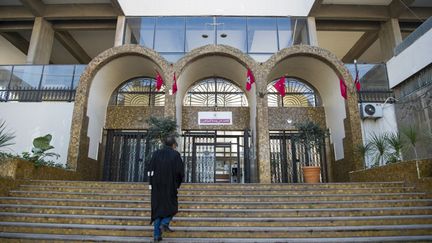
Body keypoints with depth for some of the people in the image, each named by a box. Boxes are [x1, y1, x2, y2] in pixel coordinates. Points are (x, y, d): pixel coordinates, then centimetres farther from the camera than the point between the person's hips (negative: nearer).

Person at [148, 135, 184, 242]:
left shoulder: (156, 153, 2)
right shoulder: (175, 154, -6)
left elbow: (150, 170, -1)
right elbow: (181, 172, -11)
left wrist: (152, 183, 11)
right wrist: (177, 182, 8)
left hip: (157, 186, 3)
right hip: (170, 186, -3)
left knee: (158, 209, 12)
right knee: (171, 207, 16)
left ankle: (157, 235, 9)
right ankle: (164, 223, -8)